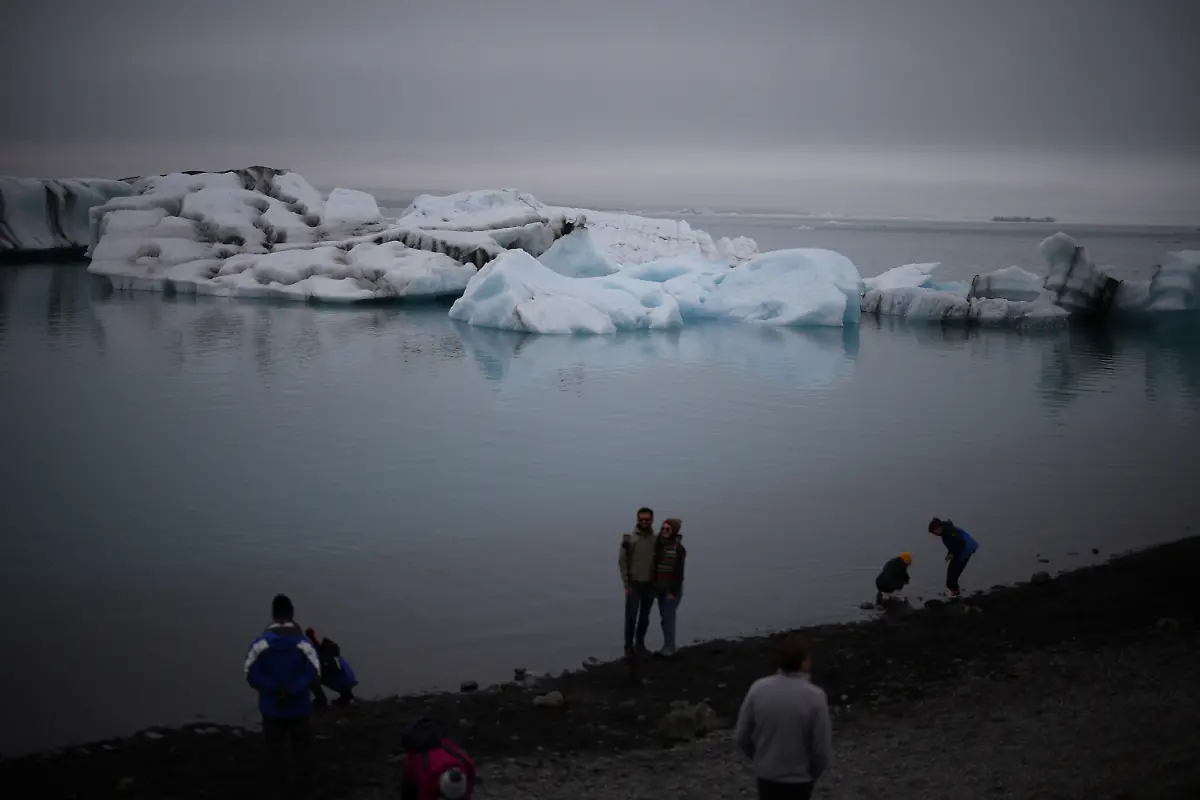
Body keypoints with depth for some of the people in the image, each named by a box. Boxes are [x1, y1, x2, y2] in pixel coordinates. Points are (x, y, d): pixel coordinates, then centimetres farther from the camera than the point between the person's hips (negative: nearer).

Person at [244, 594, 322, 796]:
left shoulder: (260, 643, -12)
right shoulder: (304, 643, -12)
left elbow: (251, 675, -15)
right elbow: (315, 676, -17)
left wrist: (275, 687, -17)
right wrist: (292, 690, -20)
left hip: (272, 708, 0)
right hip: (299, 707, 0)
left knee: (276, 747, 17)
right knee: (302, 747, 18)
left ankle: (282, 783, 28)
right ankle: (305, 782, 30)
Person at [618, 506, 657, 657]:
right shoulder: (629, 539, -8)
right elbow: (622, 562, -7)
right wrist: (626, 585, -10)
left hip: (650, 585, 3)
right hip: (634, 584, -3)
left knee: (644, 617, 10)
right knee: (631, 617, -3)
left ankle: (640, 643, 22)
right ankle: (629, 646, 6)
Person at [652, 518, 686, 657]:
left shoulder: (678, 548, -14)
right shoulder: (658, 545, 5)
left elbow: (679, 572, -16)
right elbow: (655, 567, 10)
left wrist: (673, 591, -18)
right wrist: (654, 587, 9)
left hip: (673, 588, -7)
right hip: (660, 587, 7)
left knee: (668, 616, -8)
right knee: (664, 617, 10)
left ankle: (669, 647, 0)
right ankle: (668, 646, 17)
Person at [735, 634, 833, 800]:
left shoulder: (758, 689, -12)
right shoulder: (814, 697, -21)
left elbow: (741, 736, -3)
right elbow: (822, 748, -15)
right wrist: (813, 774, 5)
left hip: (766, 774, 3)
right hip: (798, 778, -3)